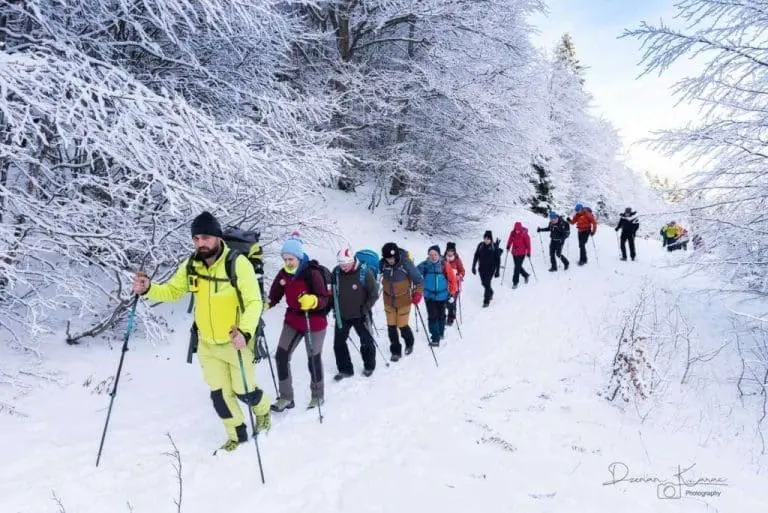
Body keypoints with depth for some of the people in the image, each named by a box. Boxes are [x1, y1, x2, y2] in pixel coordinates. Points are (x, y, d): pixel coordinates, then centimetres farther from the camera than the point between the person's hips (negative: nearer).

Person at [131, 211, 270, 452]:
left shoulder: (238, 263, -22)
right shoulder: (191, 265, -5)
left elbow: (254, 302, -26)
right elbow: (172, 290, 7)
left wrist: (245, 332, -42)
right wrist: (148, 289, -14)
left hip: (236, 341, -4)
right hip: (207, 343, 5)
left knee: (243, 391, 10)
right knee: (219, 393, 11)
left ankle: (263, 409, 44)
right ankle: (237, 435, 33)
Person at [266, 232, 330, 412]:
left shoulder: (313, 273, -21)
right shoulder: (283, 274, -4)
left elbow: (324, 299, -23)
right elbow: (274, 296, 0)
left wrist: (312, 301, -43)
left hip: (315, 322, -5)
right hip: (292, 321, 6)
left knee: (313, 359, 8)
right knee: (281, 356, 1)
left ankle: (318, 395, 31)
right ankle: (286, 397, 15)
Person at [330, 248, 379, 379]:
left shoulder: (365, 273, -19)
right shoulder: (336, 272, -8)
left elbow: (374, 295, -10)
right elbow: (332, 291, 8)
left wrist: (365, 309, -16)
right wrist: (334, 308, 3)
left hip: (360, 315, -3)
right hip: (342, 315, 3)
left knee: (366, 342, 13)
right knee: (338, 343, 6)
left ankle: (369, 367, 35)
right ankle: (345, 370, 22)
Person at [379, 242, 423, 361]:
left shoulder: (406, 263, -22)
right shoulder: (382, 263, -14)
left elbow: (419, 279, -11)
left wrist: (418, 294, -17)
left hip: (403, 300, -3)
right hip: (388, 300, 3)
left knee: (402, 326, 2)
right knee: (391, 326, 6)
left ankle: (409, 343, 34)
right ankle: (395, 351, 23)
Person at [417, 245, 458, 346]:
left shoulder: (445, 265, -15)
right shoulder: (425, 265, -13)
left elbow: (452, 280, -8)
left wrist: (452, 294, -7)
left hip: (442, 295, 1)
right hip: (429, 295, 0)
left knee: (441, 315, 19)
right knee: (432, 316, -3)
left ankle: (441, 333, 41)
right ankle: (435, 337, 9)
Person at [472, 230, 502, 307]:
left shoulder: (494, 247, -13)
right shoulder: (480, 245, -4)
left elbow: (498, 259, -8)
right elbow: (476, 256, 4)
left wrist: (497, 271, -9)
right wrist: (473, 266, 3)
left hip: (491, 268, -4)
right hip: (482, 268, 4)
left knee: (487, 283, -8)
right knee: (484, 283, 15)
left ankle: (486, 301, 5)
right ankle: (490, 293, 45)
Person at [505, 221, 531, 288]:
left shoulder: (524, 234, -15)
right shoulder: (512, 233, -3)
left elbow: (528, 243, -10)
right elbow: (510, 240, 11)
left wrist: (528, 252, -9)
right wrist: (508, 246, -3)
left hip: (521, 253, -5)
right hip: (514, 253, 5)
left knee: (517, 267, -6)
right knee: (518, 266, 15)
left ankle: (515, 282, 2)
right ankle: (525, 275, 41)